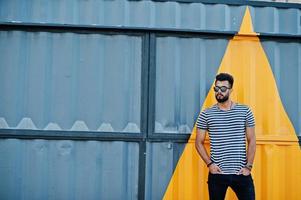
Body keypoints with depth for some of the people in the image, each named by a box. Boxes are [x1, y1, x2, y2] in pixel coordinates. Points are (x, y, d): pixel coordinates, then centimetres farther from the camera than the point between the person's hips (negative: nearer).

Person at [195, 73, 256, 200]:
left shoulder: (245, 111, 2)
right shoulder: (206, 114, 1)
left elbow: (251, 140, 5)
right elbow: (199, 143, 5)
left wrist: (248, 166, -3)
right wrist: (209, 164, -6)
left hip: (241, 173, 0)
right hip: (217, 174, 0)